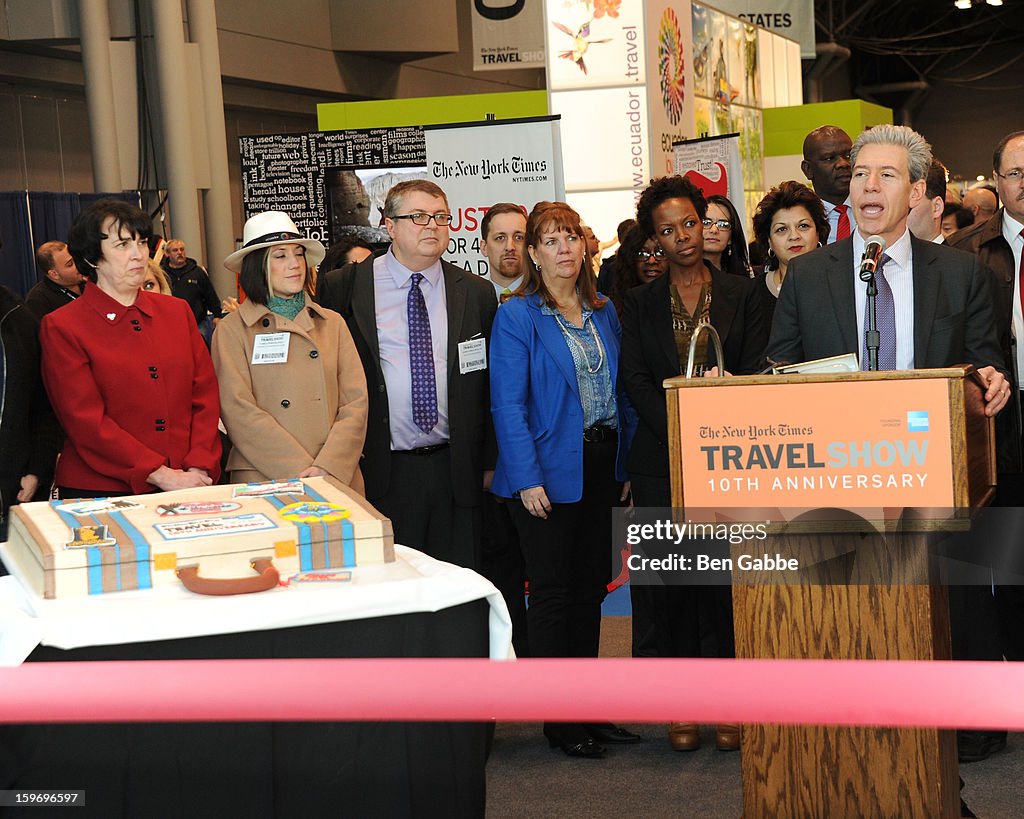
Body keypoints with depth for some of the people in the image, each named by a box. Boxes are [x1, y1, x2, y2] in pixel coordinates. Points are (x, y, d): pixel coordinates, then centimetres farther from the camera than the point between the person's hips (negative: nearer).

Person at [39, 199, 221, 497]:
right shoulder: (61, 327, -4)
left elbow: (206, 395, 6)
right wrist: (161, 475, -18)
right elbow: (86, 422, -11)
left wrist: (199, 468, -9)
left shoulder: (178, 311, 11)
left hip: (188, 485, 4)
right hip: (100, 492, -4)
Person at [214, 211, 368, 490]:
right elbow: (238, 411, -7)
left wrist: (328, 468, -11)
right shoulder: (232, 331, 1)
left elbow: (356, 401, 3)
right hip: (265, 483, -3)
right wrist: (301, 471, -15)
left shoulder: (333, 324, 10)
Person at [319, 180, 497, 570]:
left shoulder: (477, 294, 8)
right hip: (383, 469, -2)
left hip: (454, 470, 2)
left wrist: (489, 463, 11)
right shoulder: (348, 286, 0)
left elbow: (489, 387, 11)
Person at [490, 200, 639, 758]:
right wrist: (527, 478, -17)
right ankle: (559, 719, 9)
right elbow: (508, 403, -11)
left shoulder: (604, 312, 11)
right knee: (554, 593, 0)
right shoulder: (517, 316, -6)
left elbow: (619, 393, 13)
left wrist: (625, 466, 7)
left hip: (602, 467, 6)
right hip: (550, 472, -6)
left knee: (591, 588, 11)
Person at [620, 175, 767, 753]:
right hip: (662, 459, 1)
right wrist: (684, 432, -13)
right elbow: (636, 380, 0)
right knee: (669, 576, 0)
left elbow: (756, 372, 2)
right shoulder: (641, 304, 9)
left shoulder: (742, 295, 8)